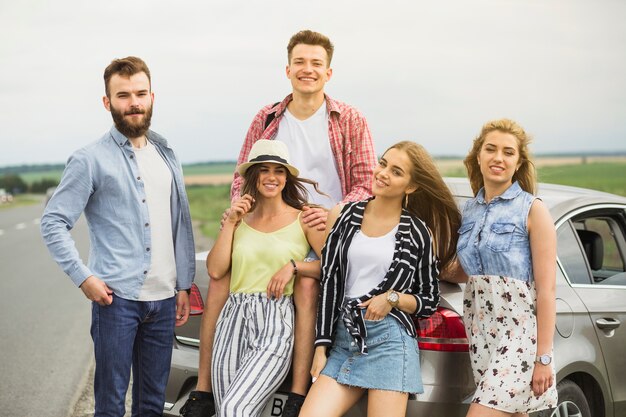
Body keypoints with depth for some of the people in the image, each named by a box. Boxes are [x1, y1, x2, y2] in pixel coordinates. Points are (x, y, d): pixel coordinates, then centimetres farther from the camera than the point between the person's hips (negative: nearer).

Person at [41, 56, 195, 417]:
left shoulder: (166, 154, 12)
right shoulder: (91, 159, -5)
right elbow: (53, 224, -6)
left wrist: (184, 284, 12)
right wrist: (84, 277, -13)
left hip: (163, 297, 5)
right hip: (116, 296, -5)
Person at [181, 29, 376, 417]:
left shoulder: (350, 122, 3)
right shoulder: (266, 119, 12)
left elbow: (366, 183, 0)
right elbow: (243, 175, 16)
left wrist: (334, 214, -17)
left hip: (323, 230, -3)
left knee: (306, 283, -31)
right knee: (220, 277, -16)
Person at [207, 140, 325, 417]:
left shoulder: (303, 219, 7)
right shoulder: (241, 220, 16)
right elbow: (215, 270, 6)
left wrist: (293, 266, -10)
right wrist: (231, 221, 5)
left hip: (276, 323, -4)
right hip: (234, 320, 4)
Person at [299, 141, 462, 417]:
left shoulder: (419, 233, 4)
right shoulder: (346, 216, 8)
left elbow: (430, 302, 11)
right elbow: (329, 283, 8)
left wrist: (393, 298, -9)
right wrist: (321, 348, 4)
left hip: (390, 341, -2)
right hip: (343, 338, 2)